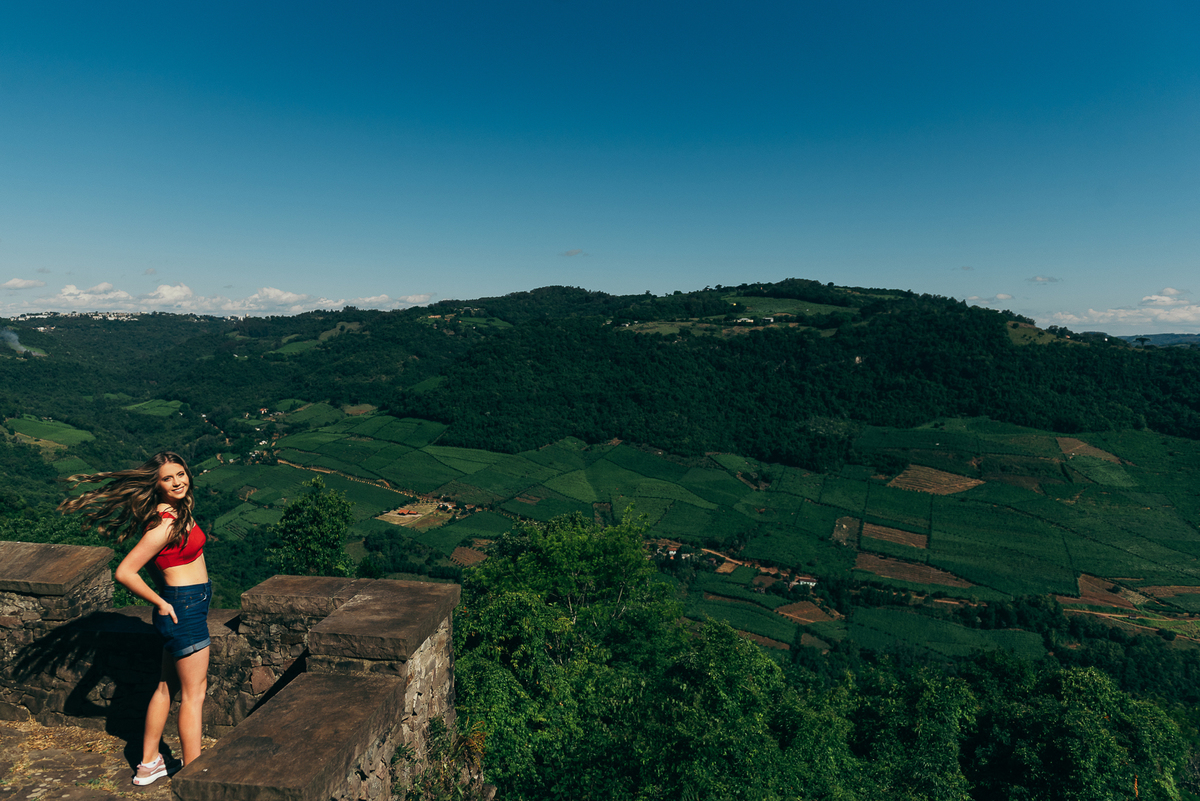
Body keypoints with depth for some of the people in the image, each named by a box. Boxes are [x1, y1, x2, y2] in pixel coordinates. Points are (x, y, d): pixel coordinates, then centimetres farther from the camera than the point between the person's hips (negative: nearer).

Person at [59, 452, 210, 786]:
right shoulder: (164, 525, -24)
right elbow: (125, 572, -24)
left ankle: (149, 764, 35)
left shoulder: (177, 511, 4)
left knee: (168, 685, 20)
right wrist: (161, 604, -13)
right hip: (184, 607, -9)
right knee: (194, 692, 2)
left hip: (187, 605, 9)